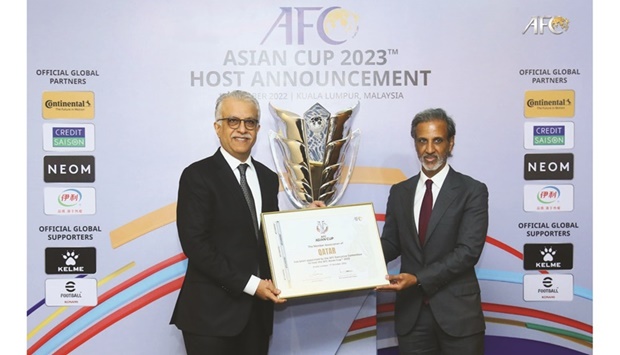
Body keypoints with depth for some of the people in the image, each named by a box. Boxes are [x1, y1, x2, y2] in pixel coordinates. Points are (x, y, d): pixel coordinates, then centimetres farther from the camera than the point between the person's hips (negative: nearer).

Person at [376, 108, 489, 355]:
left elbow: (468, 250, -14)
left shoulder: (472, 191, -5)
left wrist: (418, 278, -21)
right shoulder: (399, 192, 8)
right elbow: (390, 245, 8)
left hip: (457, 310, -3)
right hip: (411, 311, 3)